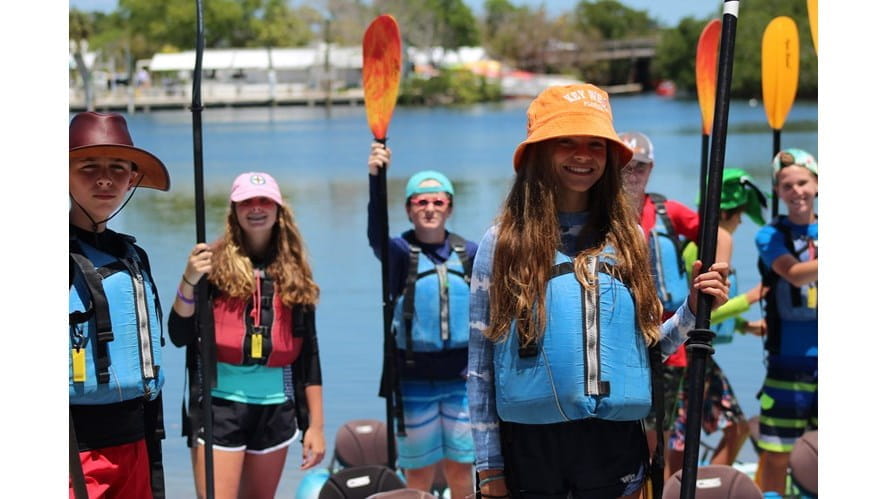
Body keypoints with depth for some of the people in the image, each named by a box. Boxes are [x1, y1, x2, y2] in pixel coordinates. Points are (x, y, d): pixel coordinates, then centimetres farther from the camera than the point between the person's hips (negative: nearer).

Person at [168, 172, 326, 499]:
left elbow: (309, 353, 11)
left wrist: (315, 424, 8)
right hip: (220, 404, -4)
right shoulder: (216, 265, -1)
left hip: (276, 407, 4)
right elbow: (180, 336, -6)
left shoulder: (294, 274, 9)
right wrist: (189, 281, -21)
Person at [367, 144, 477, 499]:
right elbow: (376, 234, -27)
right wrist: (375, 179, -40)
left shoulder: (469, 254, 5)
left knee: (460, 469, 8)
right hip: (414, 379, -2)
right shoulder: (401, 252, -5)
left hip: (461, 377, 2)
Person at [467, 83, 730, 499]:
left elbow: (646, 344, 12)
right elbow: (480, 363, 0)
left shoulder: (627, 238, 7)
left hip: (616, 443, 2)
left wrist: (692, 310, -6)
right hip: (531, 444, -2)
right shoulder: (503, 241, -1)